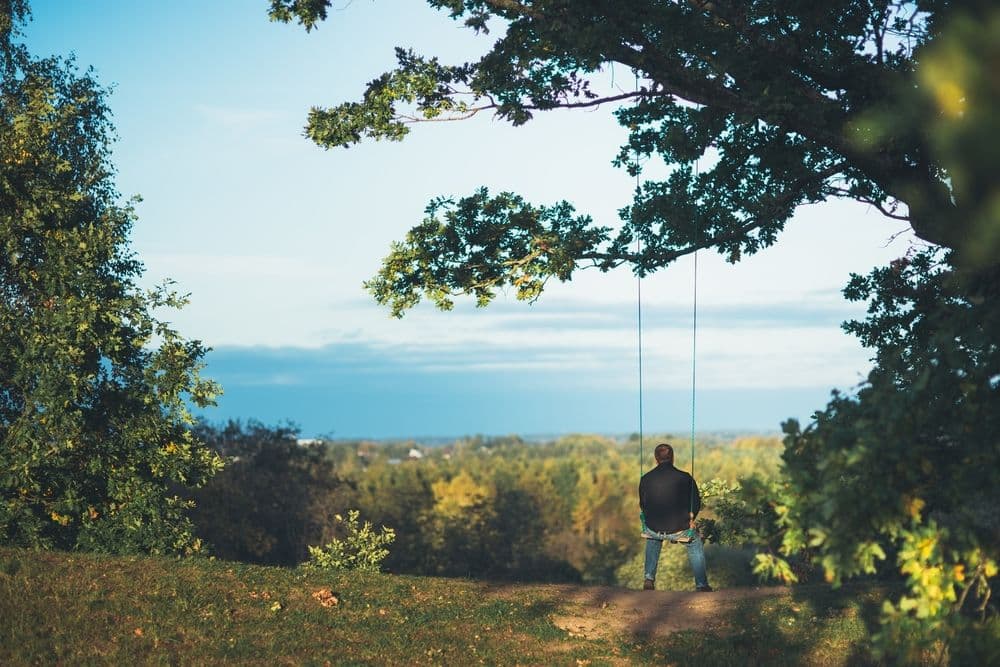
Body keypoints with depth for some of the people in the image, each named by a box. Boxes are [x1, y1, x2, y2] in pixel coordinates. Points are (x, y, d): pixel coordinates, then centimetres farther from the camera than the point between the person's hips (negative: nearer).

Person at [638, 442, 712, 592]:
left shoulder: (645, 479, -5)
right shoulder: (685, 478, -10)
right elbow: (696, 504, 0)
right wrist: (689, 519, 20)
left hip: (653, 529, 2)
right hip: (679, 530, -2)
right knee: (695, 541, 30)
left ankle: (649, 579, 34)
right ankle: (701, 585, 28)